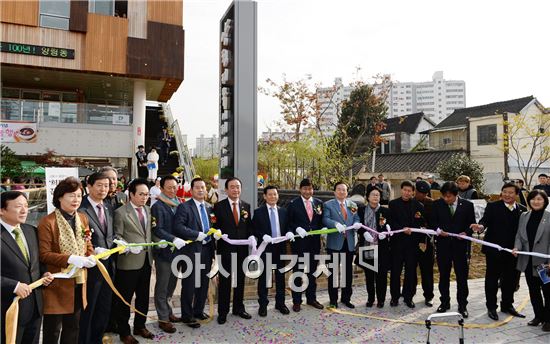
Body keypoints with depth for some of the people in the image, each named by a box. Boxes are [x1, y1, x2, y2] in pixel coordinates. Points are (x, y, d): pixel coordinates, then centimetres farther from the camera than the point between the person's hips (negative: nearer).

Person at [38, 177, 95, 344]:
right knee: (52, 331, 9)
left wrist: (90, 257, -10)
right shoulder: (47, 222, -15)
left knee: (73, 327, 19)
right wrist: (69, 259, -27)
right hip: (57, 284, -6)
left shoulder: (83, 218, 6)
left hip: (78, 282, 6)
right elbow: (44, 254, -16)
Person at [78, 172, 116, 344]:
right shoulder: (81, 209, -16)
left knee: (104, 308, 20)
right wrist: (93, 251, -26)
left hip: (108, 265, 7)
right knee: (87, 309, 11)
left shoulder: (108, 208, 9)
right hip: (91, 266, -7)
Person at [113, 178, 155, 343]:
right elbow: (117, 236, -12)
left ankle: (140, 326, 34)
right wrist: (129, 247, -26)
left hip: (146, 260, 6)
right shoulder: (120, 212, -10)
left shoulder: (148, 210, 9)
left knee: (143, 297, 18)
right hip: (129, 262, -6)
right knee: (124, 299, 7)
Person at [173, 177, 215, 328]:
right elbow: (178, 227, -20)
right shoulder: (184, 207, -8)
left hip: (207, 249, 6)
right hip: (191, 251, -6)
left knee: (204, 283, 16)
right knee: (189, 285, 4)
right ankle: (187, 316, 18)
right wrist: (197, 235, -22)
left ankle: (199, 310, 33)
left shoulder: (209, 207, 12)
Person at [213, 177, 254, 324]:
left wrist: (251, 236, -9)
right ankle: (222, 312, 18)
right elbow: (215, 226, -5)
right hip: (225, 249, -3)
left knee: (240, 279, 14)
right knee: (224, 280, 6)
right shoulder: (219, 206, -4)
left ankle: (239, 308, 30)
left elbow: (249, 226, 8)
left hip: (242, 249, 4)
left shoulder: (246, 206, 6)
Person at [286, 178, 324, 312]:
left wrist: (322, 230, -8)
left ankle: (311, 298, 28)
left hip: (314, 242, 4)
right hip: (299, 242, -3)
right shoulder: (293, 204, -3)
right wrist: (296, 230, -20)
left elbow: (321, 221, 11)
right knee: (298, 272, 7)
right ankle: (296, 301, 17)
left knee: (312, 271, 14)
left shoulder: (319, 203, 7)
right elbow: (288, 223, -4)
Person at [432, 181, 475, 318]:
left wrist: (466, 233, -15)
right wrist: (438, 229, -13)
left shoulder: (467, 205, -2)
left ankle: (462, 305, 18)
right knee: (443, 275, 12)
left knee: (462, 276, 5)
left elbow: (472, 223, 3)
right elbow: (433, 221, 6)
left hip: (460, 244, -1)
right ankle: (445, 302, 26)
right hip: (443, 244, 1)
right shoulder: (437, 204, 0)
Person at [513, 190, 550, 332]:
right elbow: (519, 235, 8)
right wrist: (517, 247, -10)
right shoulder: (524, 216, 7)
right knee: (533, 290, 15)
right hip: (528, 261, 5)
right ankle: (539, 316, 30)